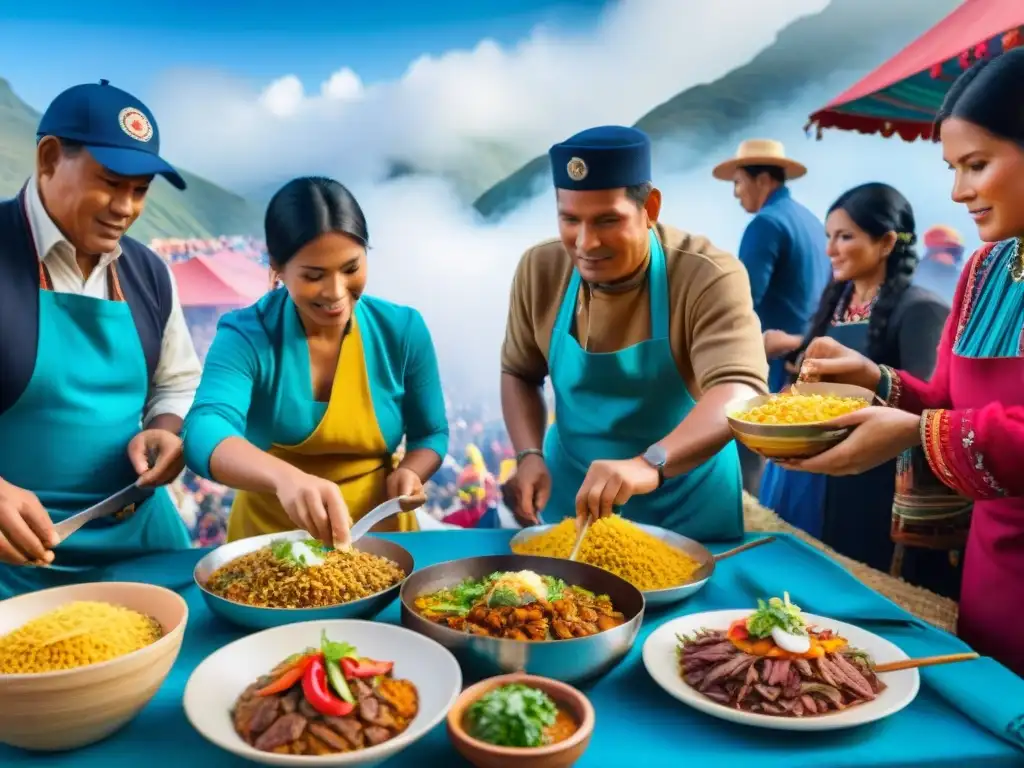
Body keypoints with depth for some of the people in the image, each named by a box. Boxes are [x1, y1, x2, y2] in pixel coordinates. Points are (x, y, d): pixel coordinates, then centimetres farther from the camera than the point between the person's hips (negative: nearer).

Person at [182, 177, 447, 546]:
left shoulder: (402, 329, -6)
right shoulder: (245, 336, -13)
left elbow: (431, 434, 5)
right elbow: (205, 435, -31)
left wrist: (409, 472, -17)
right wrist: (286, 478, -51)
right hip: (269, 539, 1)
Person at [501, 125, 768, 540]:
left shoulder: (710, 277, -23)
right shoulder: (538, 271, -10)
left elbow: (740, 391, -36)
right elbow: (519, 373, 2)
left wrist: (650, 464, -52)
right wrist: (529, 455, -14)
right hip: (571, 492, 3)